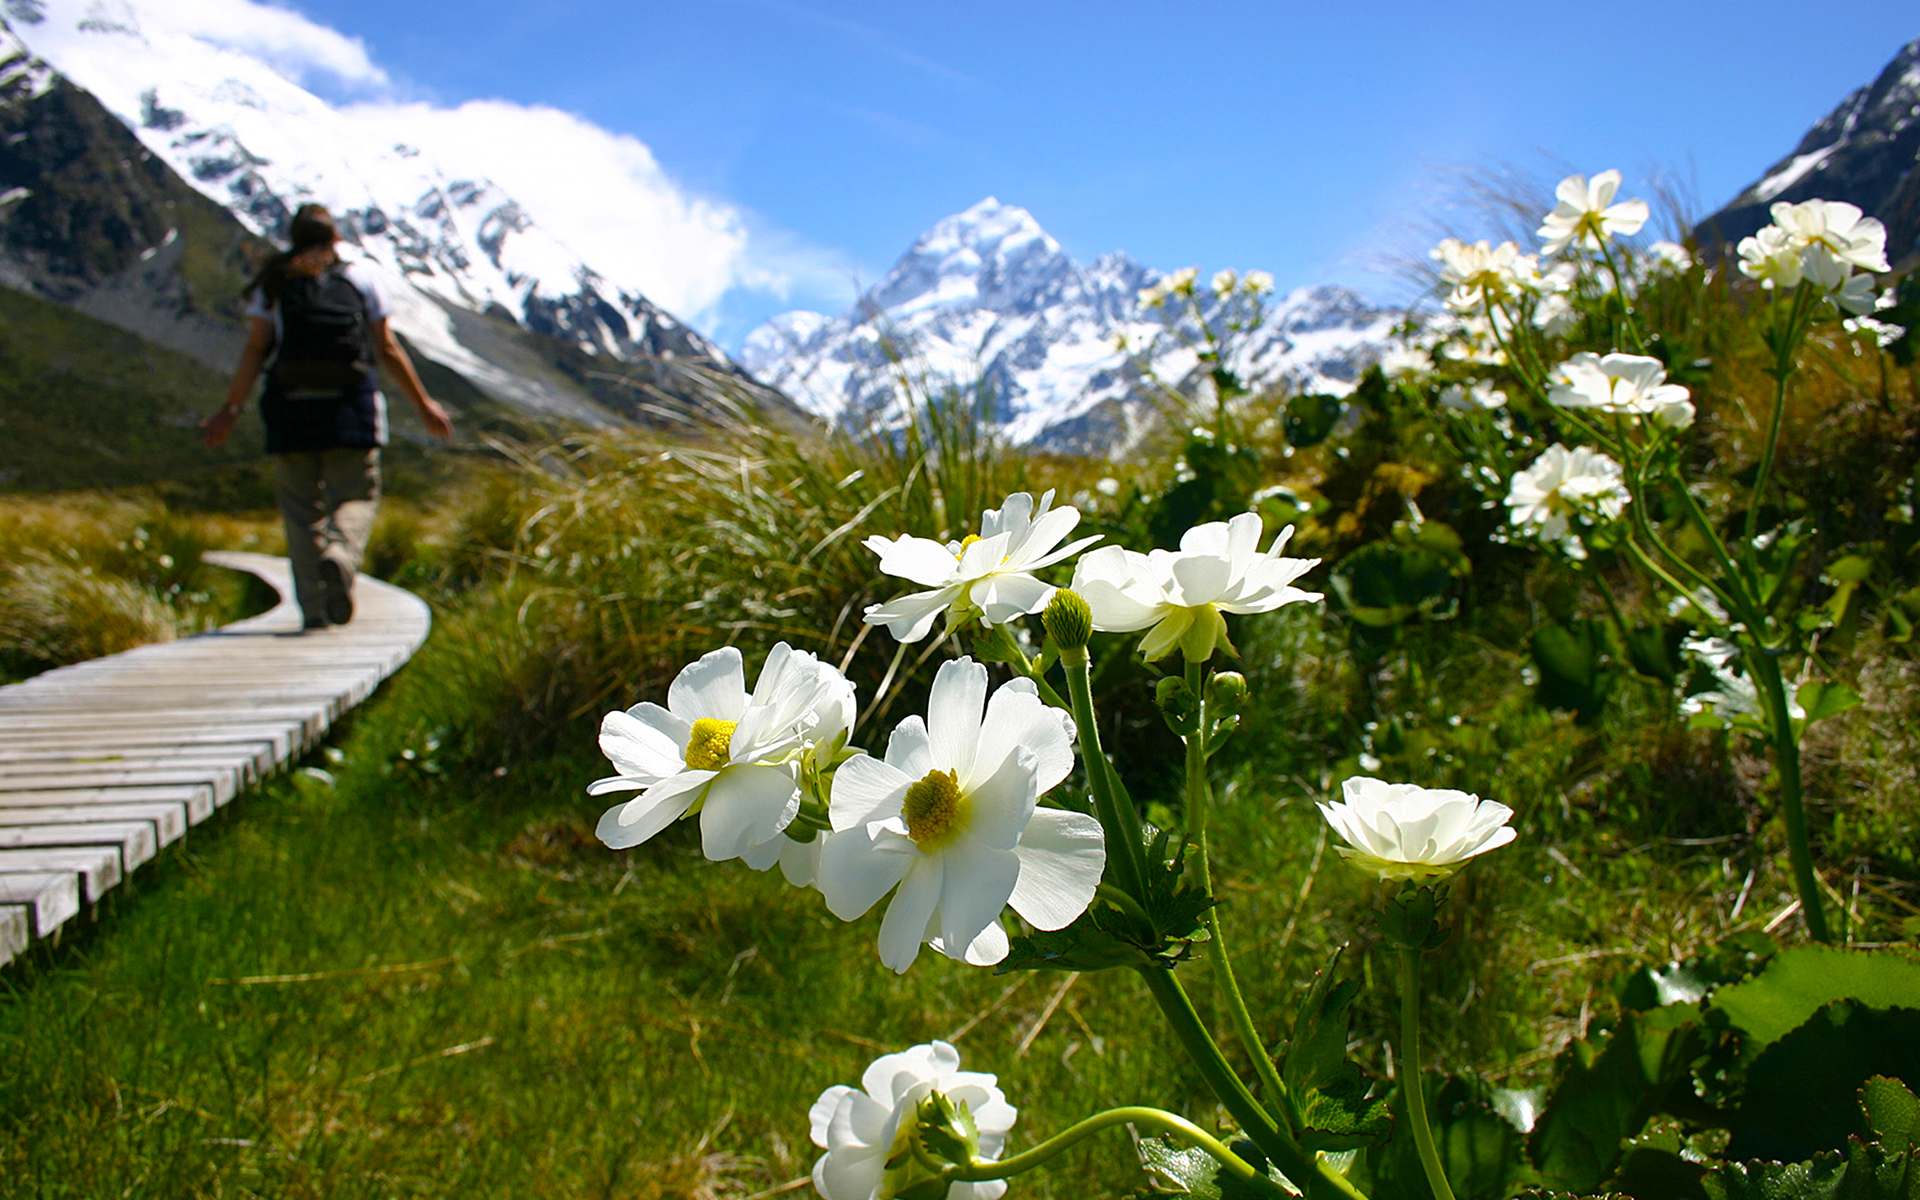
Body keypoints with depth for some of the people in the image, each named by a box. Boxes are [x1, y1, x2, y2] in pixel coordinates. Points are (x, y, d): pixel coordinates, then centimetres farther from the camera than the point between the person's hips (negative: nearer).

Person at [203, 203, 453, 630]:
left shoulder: (272, 285, 8)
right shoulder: (359, 281, 8)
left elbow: (255, 350, 0)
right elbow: (387, 349, 5)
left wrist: (231, 410, 4)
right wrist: (423, 403, 11)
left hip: (290, 407, 1)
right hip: (349, 408, -1)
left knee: (300, 506, 8)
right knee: (355, 497, 6)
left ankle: (314, 607, 4)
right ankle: (340, 556, -26)